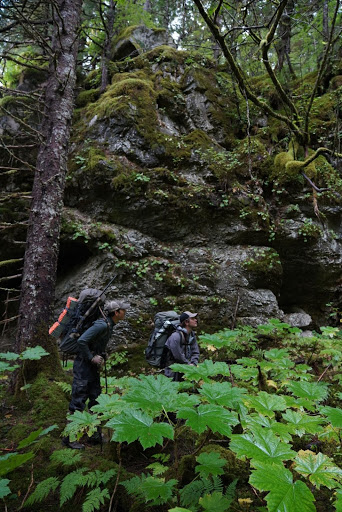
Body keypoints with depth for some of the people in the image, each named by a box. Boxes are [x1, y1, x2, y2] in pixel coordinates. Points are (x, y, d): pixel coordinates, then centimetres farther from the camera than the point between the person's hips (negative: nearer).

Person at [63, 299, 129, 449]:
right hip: (83, 365, -10)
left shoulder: (109, 325, 8)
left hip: (93, 367, 10)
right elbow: (81, 341, -29)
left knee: (96, 399, 14)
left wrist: (101, 357, 6)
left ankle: (94, 433, 26)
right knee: (78, 400, -2)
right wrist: (91, 358, -20)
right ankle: (69, 437, 11)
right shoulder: (102, 325, -22)